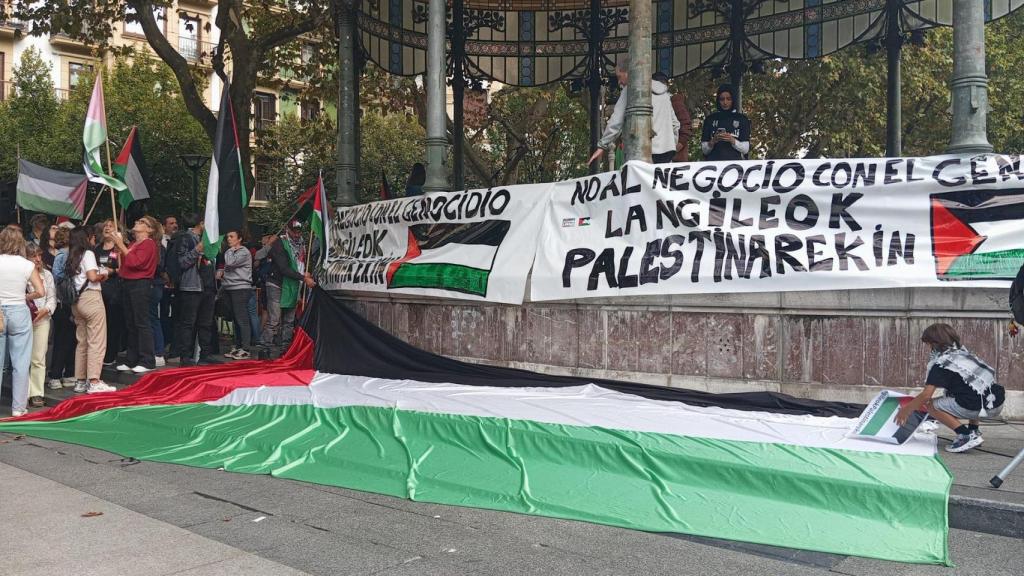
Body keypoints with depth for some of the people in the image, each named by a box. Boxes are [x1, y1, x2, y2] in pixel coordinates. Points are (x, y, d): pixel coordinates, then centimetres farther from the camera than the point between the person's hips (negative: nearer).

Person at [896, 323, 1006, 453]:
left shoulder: (938, 361, -3)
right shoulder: (963, 352, 19)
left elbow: (926, 395, -9)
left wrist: (906, 410, 4)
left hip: (981, 407, -8)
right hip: (998, 402, 8)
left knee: (930, 405, 4)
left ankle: (966, 435, -5)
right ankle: (974, 431, 27)